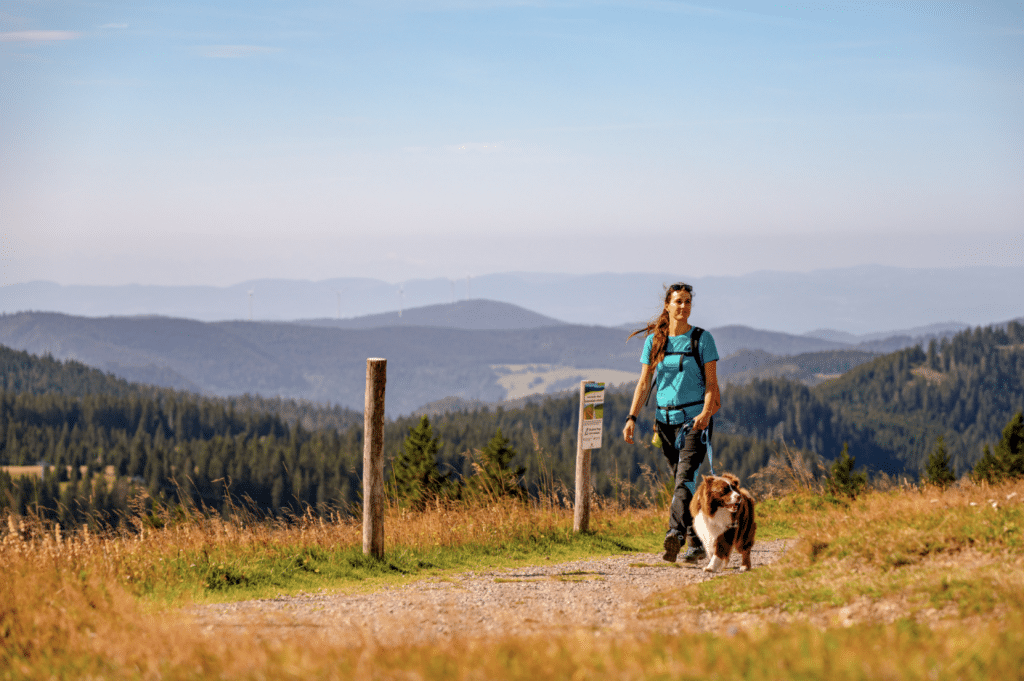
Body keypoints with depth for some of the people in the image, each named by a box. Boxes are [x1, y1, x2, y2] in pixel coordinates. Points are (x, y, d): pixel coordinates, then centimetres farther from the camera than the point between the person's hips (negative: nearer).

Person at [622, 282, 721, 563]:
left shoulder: (702, 339, 0)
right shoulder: (654, 340, 9)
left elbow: (711, 382, -4)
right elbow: (644, 383, 9)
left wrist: (706, 413, -21)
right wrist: (631, 417, -2)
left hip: (695, 417, -4)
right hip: (666, 418, 4)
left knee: (686, 476, -19)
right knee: (681, 481, 6)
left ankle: (675, 533, -33)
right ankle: (696, 543, 12)